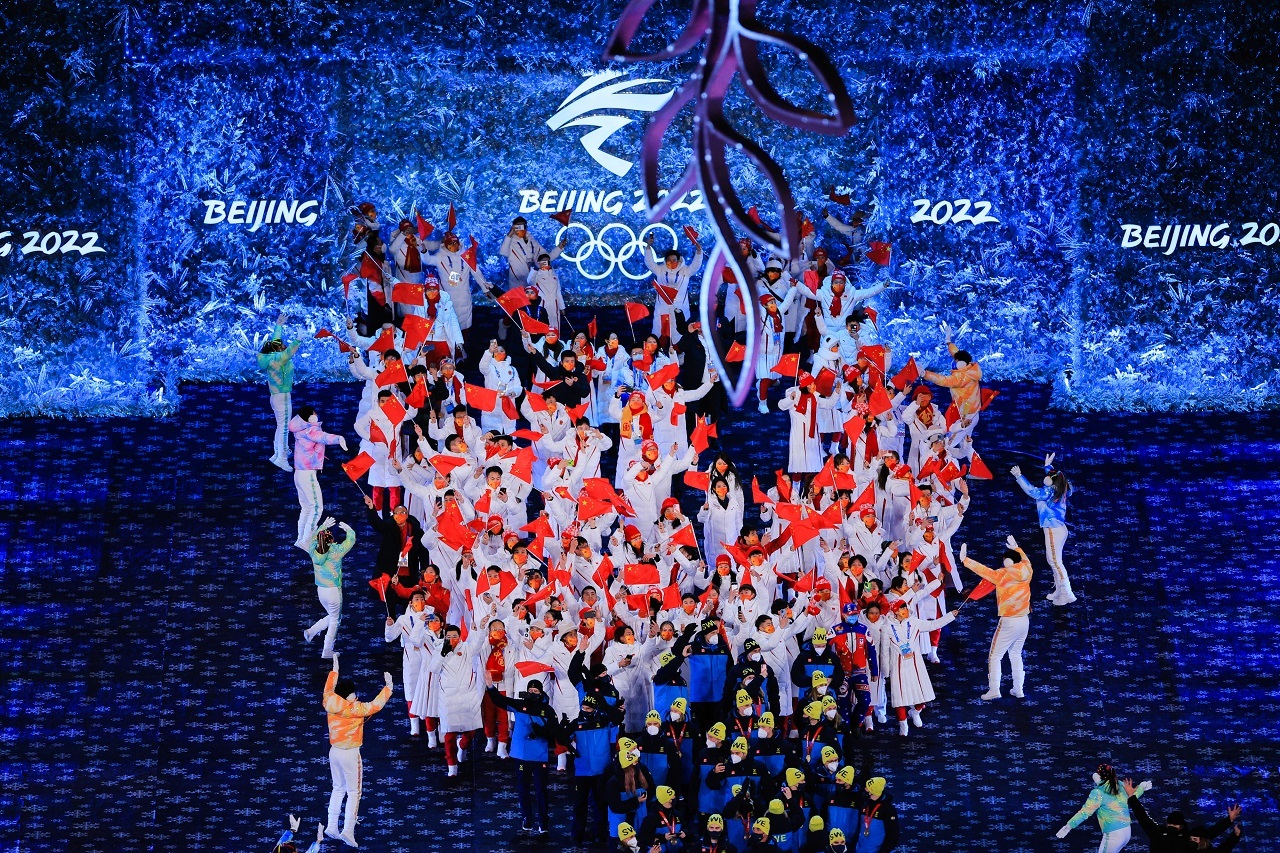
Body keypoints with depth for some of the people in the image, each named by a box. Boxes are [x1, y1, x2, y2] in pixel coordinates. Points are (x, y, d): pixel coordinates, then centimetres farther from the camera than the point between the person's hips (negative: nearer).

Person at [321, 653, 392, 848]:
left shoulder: (330, 704, -4)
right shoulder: (355, 709, -20)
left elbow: (328, 689, 15)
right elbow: (375, 705, -24)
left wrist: (335, 669, 25)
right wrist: (388, 686, -15)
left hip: (334, 751, 7)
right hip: (350, 754, -7)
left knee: (338, 789, 20)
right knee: (354, 792, 1)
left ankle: (331, 827, 18)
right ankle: (348, 830, -6)